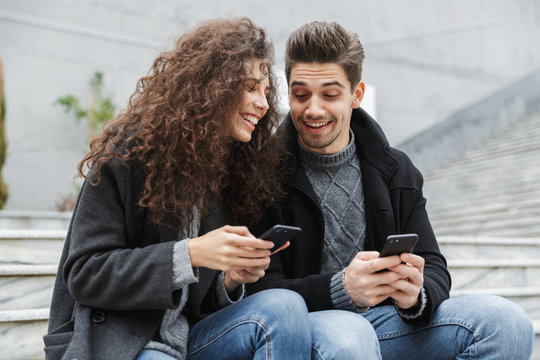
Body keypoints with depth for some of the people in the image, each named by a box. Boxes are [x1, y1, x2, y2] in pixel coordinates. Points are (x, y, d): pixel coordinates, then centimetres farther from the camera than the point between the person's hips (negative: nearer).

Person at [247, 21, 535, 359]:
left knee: (506, 322, -16)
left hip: (385, 320, 5)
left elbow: (434, 270, 5)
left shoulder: (395, 170, 8)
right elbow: (258, 290, -12)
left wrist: (416, 296, -21)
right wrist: (342, 288, -30)